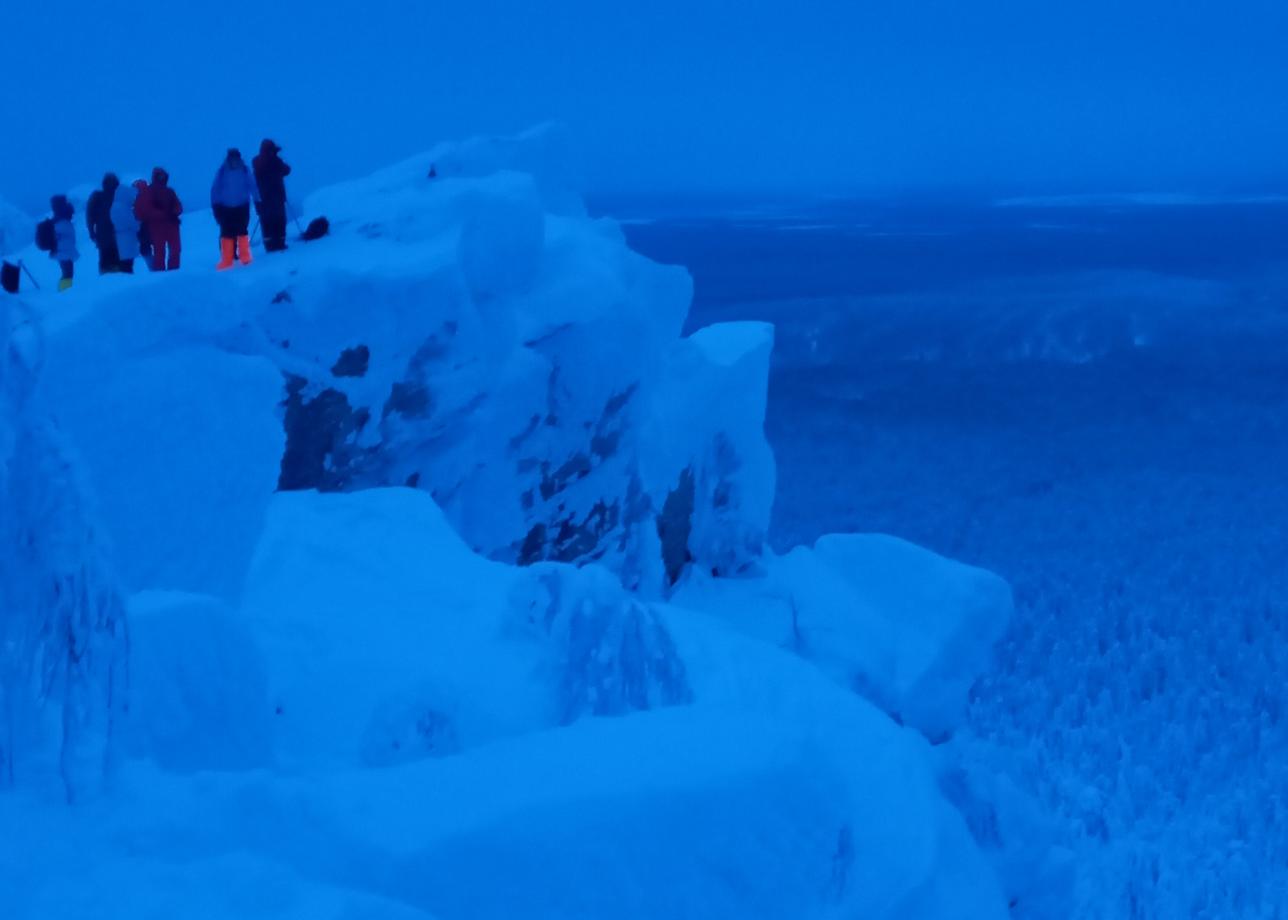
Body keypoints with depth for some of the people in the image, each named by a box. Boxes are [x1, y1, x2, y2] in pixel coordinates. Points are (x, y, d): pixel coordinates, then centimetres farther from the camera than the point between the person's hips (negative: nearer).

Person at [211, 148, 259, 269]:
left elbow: (253, 186, -1)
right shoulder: (221, 172, -3)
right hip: (226, 208, 0)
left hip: (242, 207, 0)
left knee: (242, 232, -1)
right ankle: (227, 260, -1)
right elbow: (215, 189, 0)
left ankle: (245, 258, 6)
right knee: (227, 233, -2)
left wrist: (257, 201, -6)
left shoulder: (245, 172, -3)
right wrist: (215, 205, -3)